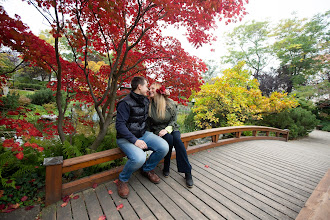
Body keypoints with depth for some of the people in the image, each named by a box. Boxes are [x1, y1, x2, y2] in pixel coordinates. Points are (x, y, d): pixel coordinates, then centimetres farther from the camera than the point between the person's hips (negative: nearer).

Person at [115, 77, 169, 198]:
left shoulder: (146, 100, 9)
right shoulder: (125, 103, -15)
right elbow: (120, 125, -19)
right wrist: (135, 140, -26)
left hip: (143, 134, 7)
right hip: (126, 138, -6)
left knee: (164, 147, -15)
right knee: (139, 158, -34)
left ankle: (147, 169, 13)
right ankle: (122, 180, 0)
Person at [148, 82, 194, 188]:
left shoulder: (170, 103, -3)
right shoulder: (149, 105, -2)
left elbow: (173, 120, -1)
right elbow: (149, 124, 3)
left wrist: (167, 129, -17)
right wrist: (158, 132, -11)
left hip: (171, 129, 1)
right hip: (158, 131, 0)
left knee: (177, 139, -31)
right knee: (169, 139, -32)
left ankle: (187, 172, -22)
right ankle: (166, 167, -10)